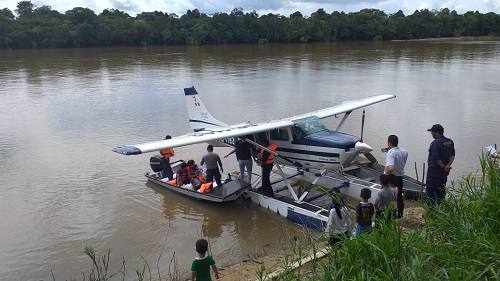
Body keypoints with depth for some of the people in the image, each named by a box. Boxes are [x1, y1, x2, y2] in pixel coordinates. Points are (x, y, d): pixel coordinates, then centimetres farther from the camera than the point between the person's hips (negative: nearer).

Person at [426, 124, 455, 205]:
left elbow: (436, 158, -23)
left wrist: (443, 167, -12)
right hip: (444, 172, 8)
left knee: (430, 190, -3)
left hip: (434, 172, -8)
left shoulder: (435, 143, -18)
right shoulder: (450, 142, 8)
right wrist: (448, 165, -3)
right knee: (441, 191, 17)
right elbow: (452, 155, 8)